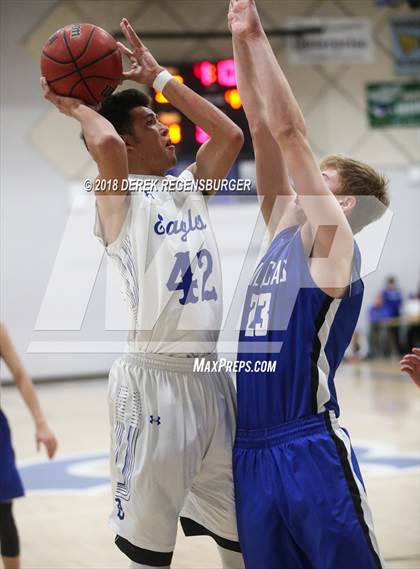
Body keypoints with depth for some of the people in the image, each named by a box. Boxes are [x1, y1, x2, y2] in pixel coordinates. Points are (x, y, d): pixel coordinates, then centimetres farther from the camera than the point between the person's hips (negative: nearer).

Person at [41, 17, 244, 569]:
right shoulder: (120, 196, -5)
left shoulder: (190, 187, 16)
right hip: (154, 380, -7)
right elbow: (105, 142, -24)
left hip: (212, 377, 7)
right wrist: (73, 105, -4)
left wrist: (159, 78, 15)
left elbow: (230, 134, 13)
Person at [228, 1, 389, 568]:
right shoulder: (285, 233, 14)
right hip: (251, 452, 7)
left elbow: (290, 132, -11)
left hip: (312, 452, -7)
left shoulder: (332, 242, -5)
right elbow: (262, 131, 10)